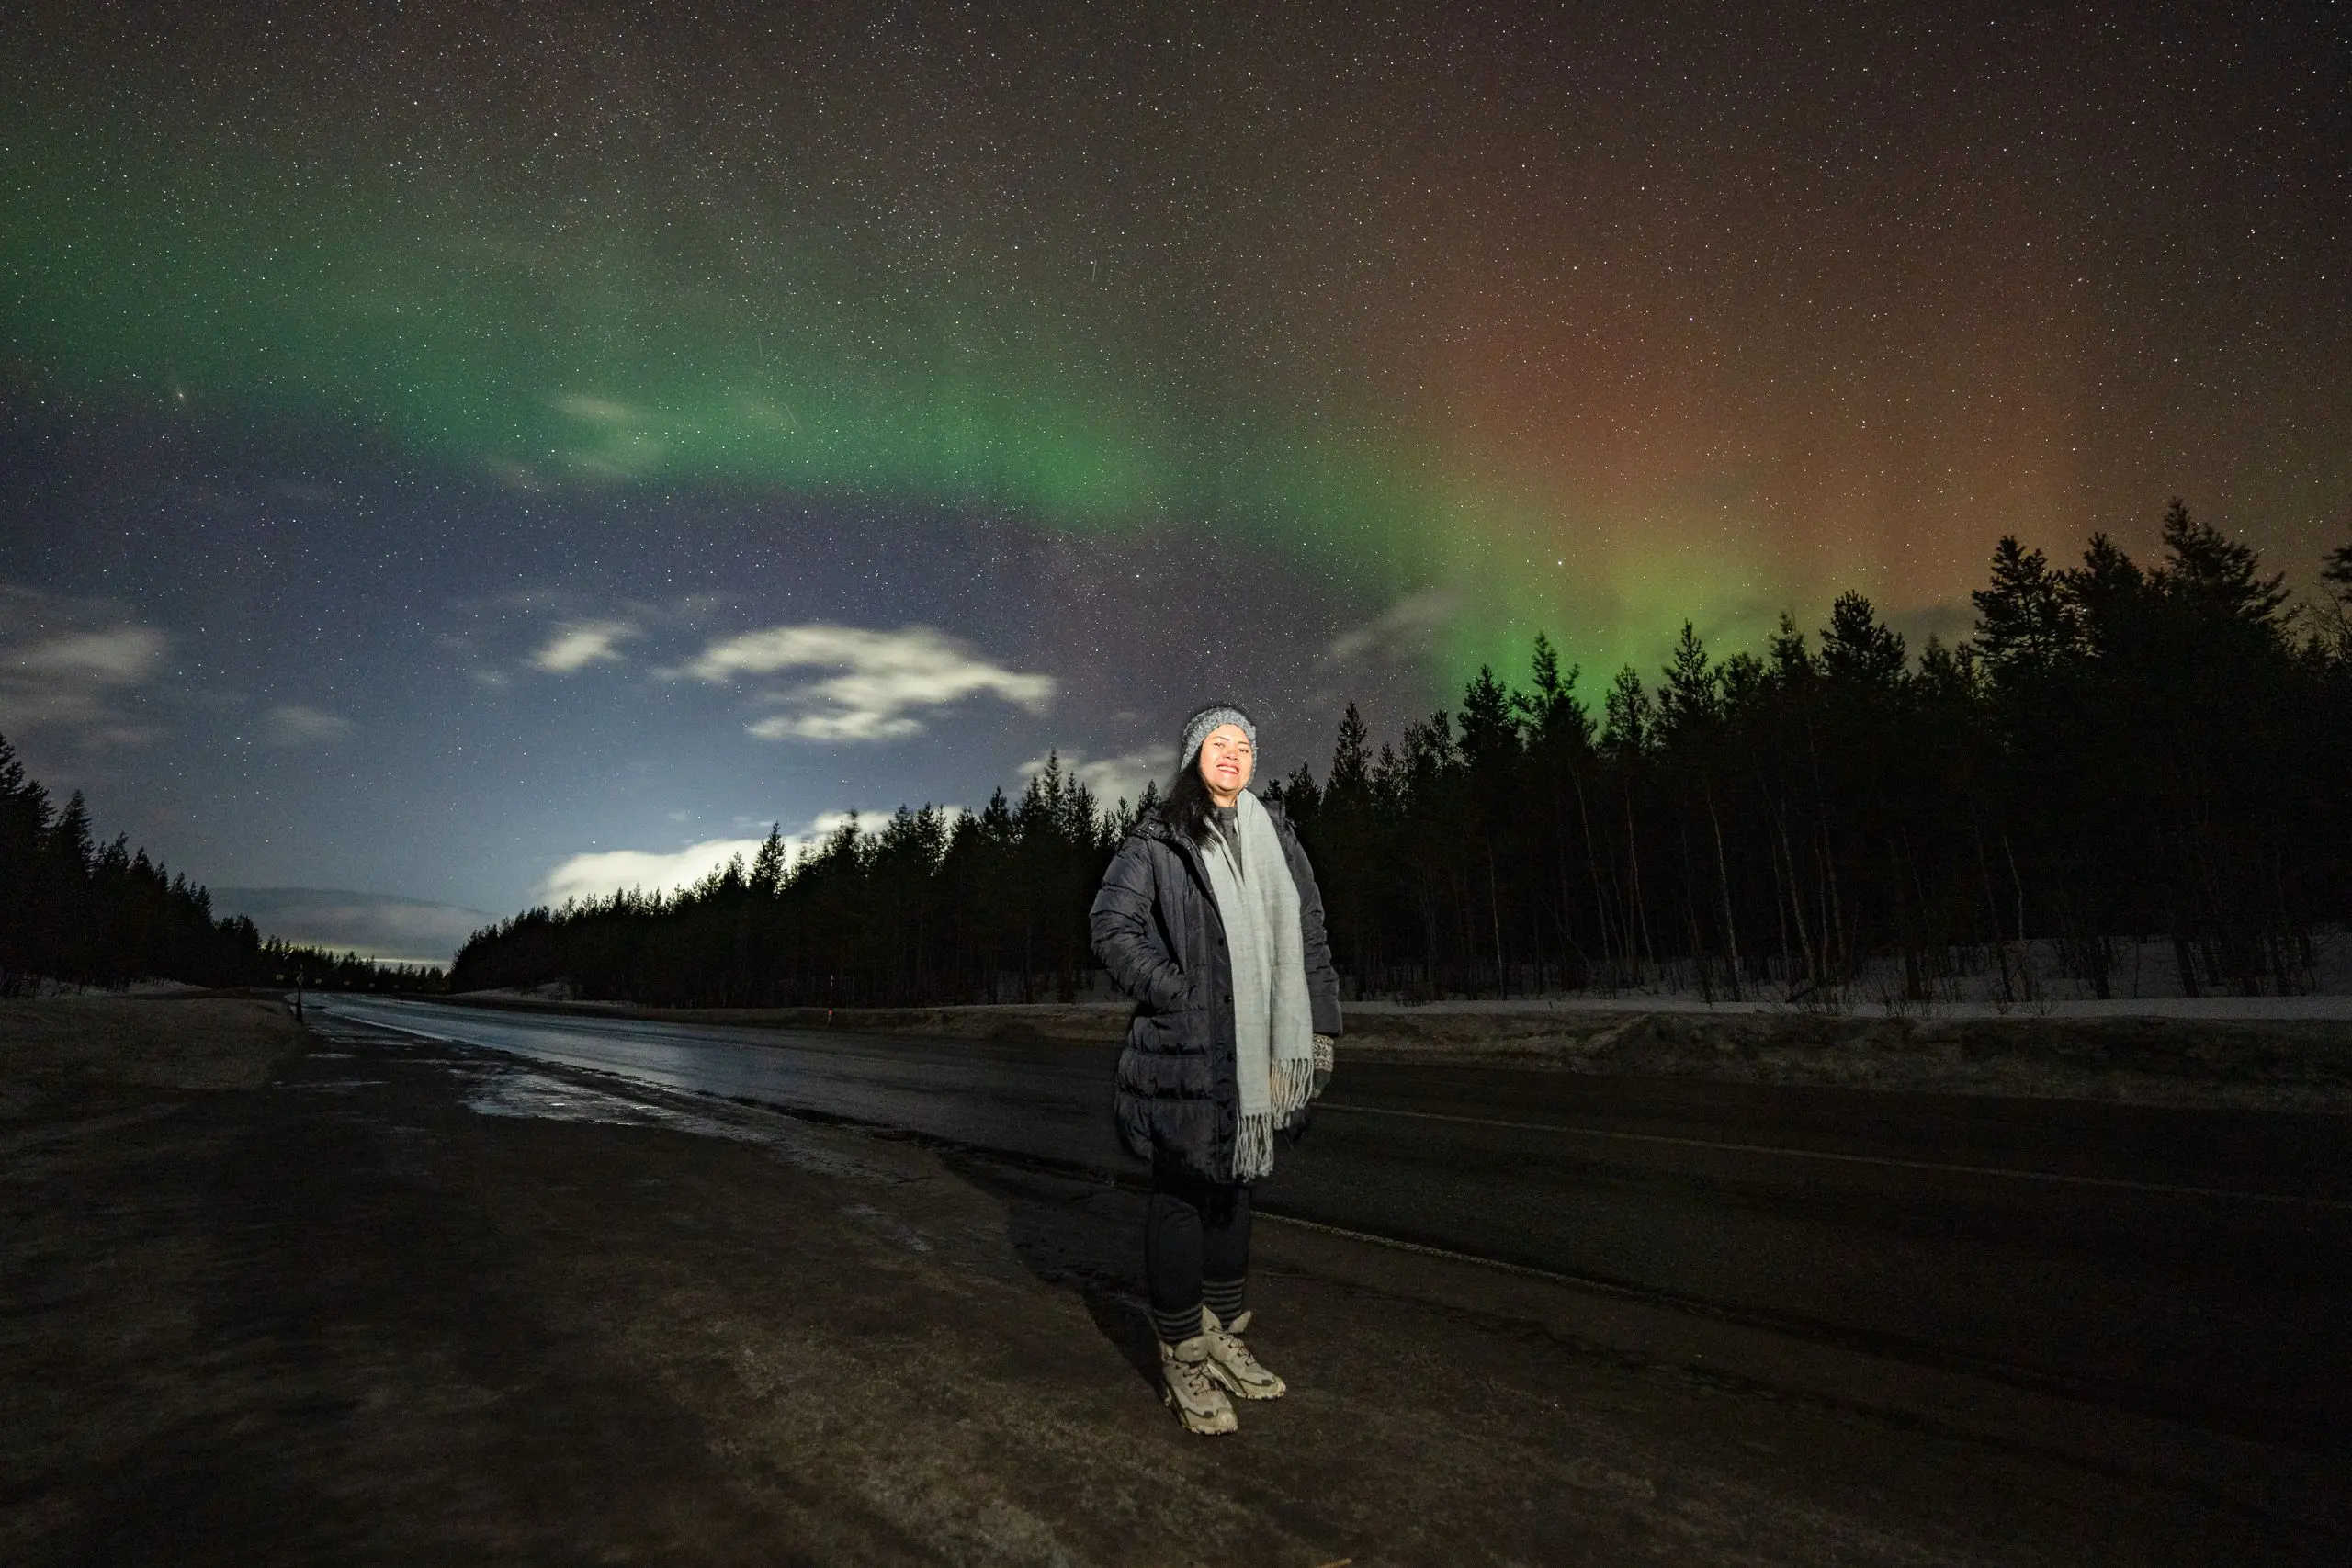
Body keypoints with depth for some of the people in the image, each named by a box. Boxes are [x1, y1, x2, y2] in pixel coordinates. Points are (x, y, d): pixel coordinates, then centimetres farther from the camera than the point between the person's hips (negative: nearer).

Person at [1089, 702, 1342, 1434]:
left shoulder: (1276, 838, 11)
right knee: (1180, 1191, 3)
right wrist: (1181, 996, -14)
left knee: (1233, 1183, 17)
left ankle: (1224, 1335, 32)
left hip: (1257, 1053, 6)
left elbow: (1309, 936, 12)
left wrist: (1319, 1028, 6)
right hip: (1187, 1052, -5)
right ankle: (1183, 1357, 18)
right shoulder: (1157, 840, -3)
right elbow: (1112, 927, -9)